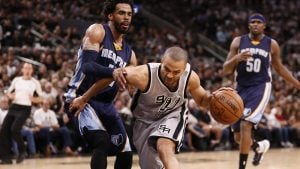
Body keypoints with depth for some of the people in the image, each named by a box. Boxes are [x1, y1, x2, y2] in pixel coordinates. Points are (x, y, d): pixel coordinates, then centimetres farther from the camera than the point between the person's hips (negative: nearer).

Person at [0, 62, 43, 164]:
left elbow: (40, 99, 6)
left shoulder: (35, 83, 2)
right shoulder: (16, 80, 11)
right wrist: (11, 96, -4)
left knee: (15, 129, -21)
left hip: (25, 108, -4)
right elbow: (8, 93, 18)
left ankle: (22, 152, 0)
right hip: (14, 107, 4)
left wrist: (33, 99, -14)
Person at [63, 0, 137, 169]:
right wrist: (112, 72, -42)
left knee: (126, 154, 5)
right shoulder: (97, 31, -9)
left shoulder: (129, 53, 12)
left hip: (106, 104, 8)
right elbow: (87, 66, -25)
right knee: (102, 142, -29)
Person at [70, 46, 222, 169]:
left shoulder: (191, 78, -26)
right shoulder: (144, 75, -35)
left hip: (172, 115, -1)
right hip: (145, 120, 1)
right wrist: (84, 99, -9)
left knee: (165, 150, -31)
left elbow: (201, 99, -3)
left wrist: (213, 98, -26)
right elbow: (110, 76, -19)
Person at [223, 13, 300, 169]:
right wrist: (236, 58, -22)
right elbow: (225, 71, -2)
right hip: (241, 88, 3)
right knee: (238, 136, 8)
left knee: (245, 125, -23)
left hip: (260, 88, -3)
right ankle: (259, 146, 42)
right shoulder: (238, 42, 2)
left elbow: (279, 68, 17)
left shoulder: (272, 44, 1)